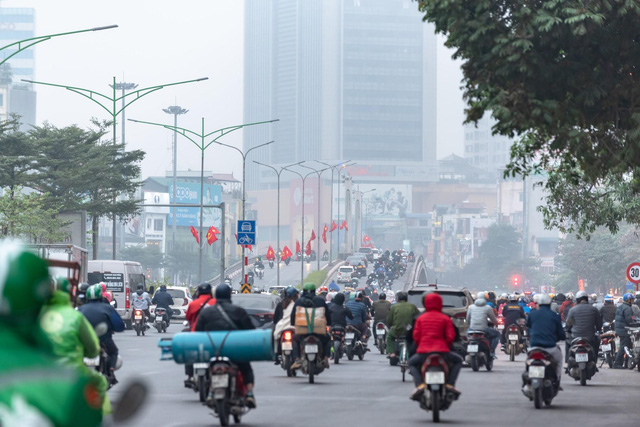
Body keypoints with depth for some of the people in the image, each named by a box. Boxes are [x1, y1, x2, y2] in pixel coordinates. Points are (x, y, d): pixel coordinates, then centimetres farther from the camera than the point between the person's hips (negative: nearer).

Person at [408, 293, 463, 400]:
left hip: (423, 351, 1)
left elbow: (416, 336, 7)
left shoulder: (420, 318, 9)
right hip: (442, 351, -1)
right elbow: (450, 336, -1)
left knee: (412, 363, 30)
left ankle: (420, 384, 3)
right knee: (458, 361, 25)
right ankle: (450, 384, 5)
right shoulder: (445, 319, 4)